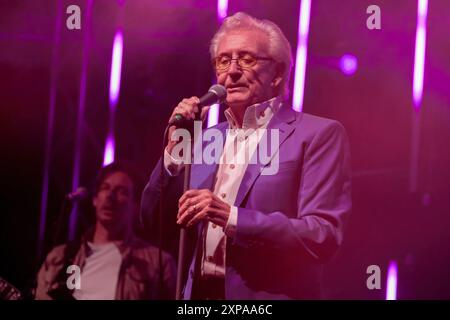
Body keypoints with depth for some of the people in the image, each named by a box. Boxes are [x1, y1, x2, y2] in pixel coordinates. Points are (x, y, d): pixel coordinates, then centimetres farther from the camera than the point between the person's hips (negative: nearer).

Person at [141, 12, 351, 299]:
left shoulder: (318, 134, -7)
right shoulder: (207, 138, 10)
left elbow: (323, 236, -16)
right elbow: (154, 220, 9)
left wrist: (232, 218, -24)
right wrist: (176, 147, -4)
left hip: (268, 297, -5)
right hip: (200, 295, 5)